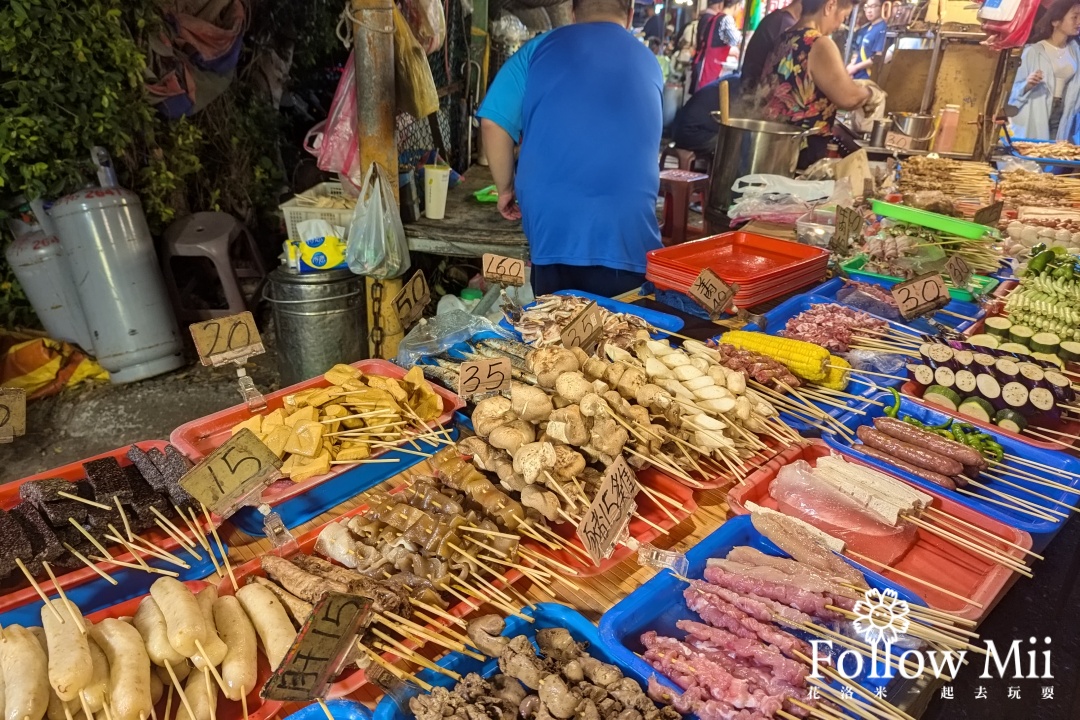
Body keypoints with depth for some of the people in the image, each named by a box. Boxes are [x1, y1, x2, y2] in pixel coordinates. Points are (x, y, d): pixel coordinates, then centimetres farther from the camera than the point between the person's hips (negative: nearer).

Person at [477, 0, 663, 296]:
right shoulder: (648, 63, 18)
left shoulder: (539, 48, 10)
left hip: (553, 232, 0)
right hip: (628, 238, 1)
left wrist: (506, 188, 15)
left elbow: (493, 122, 2)